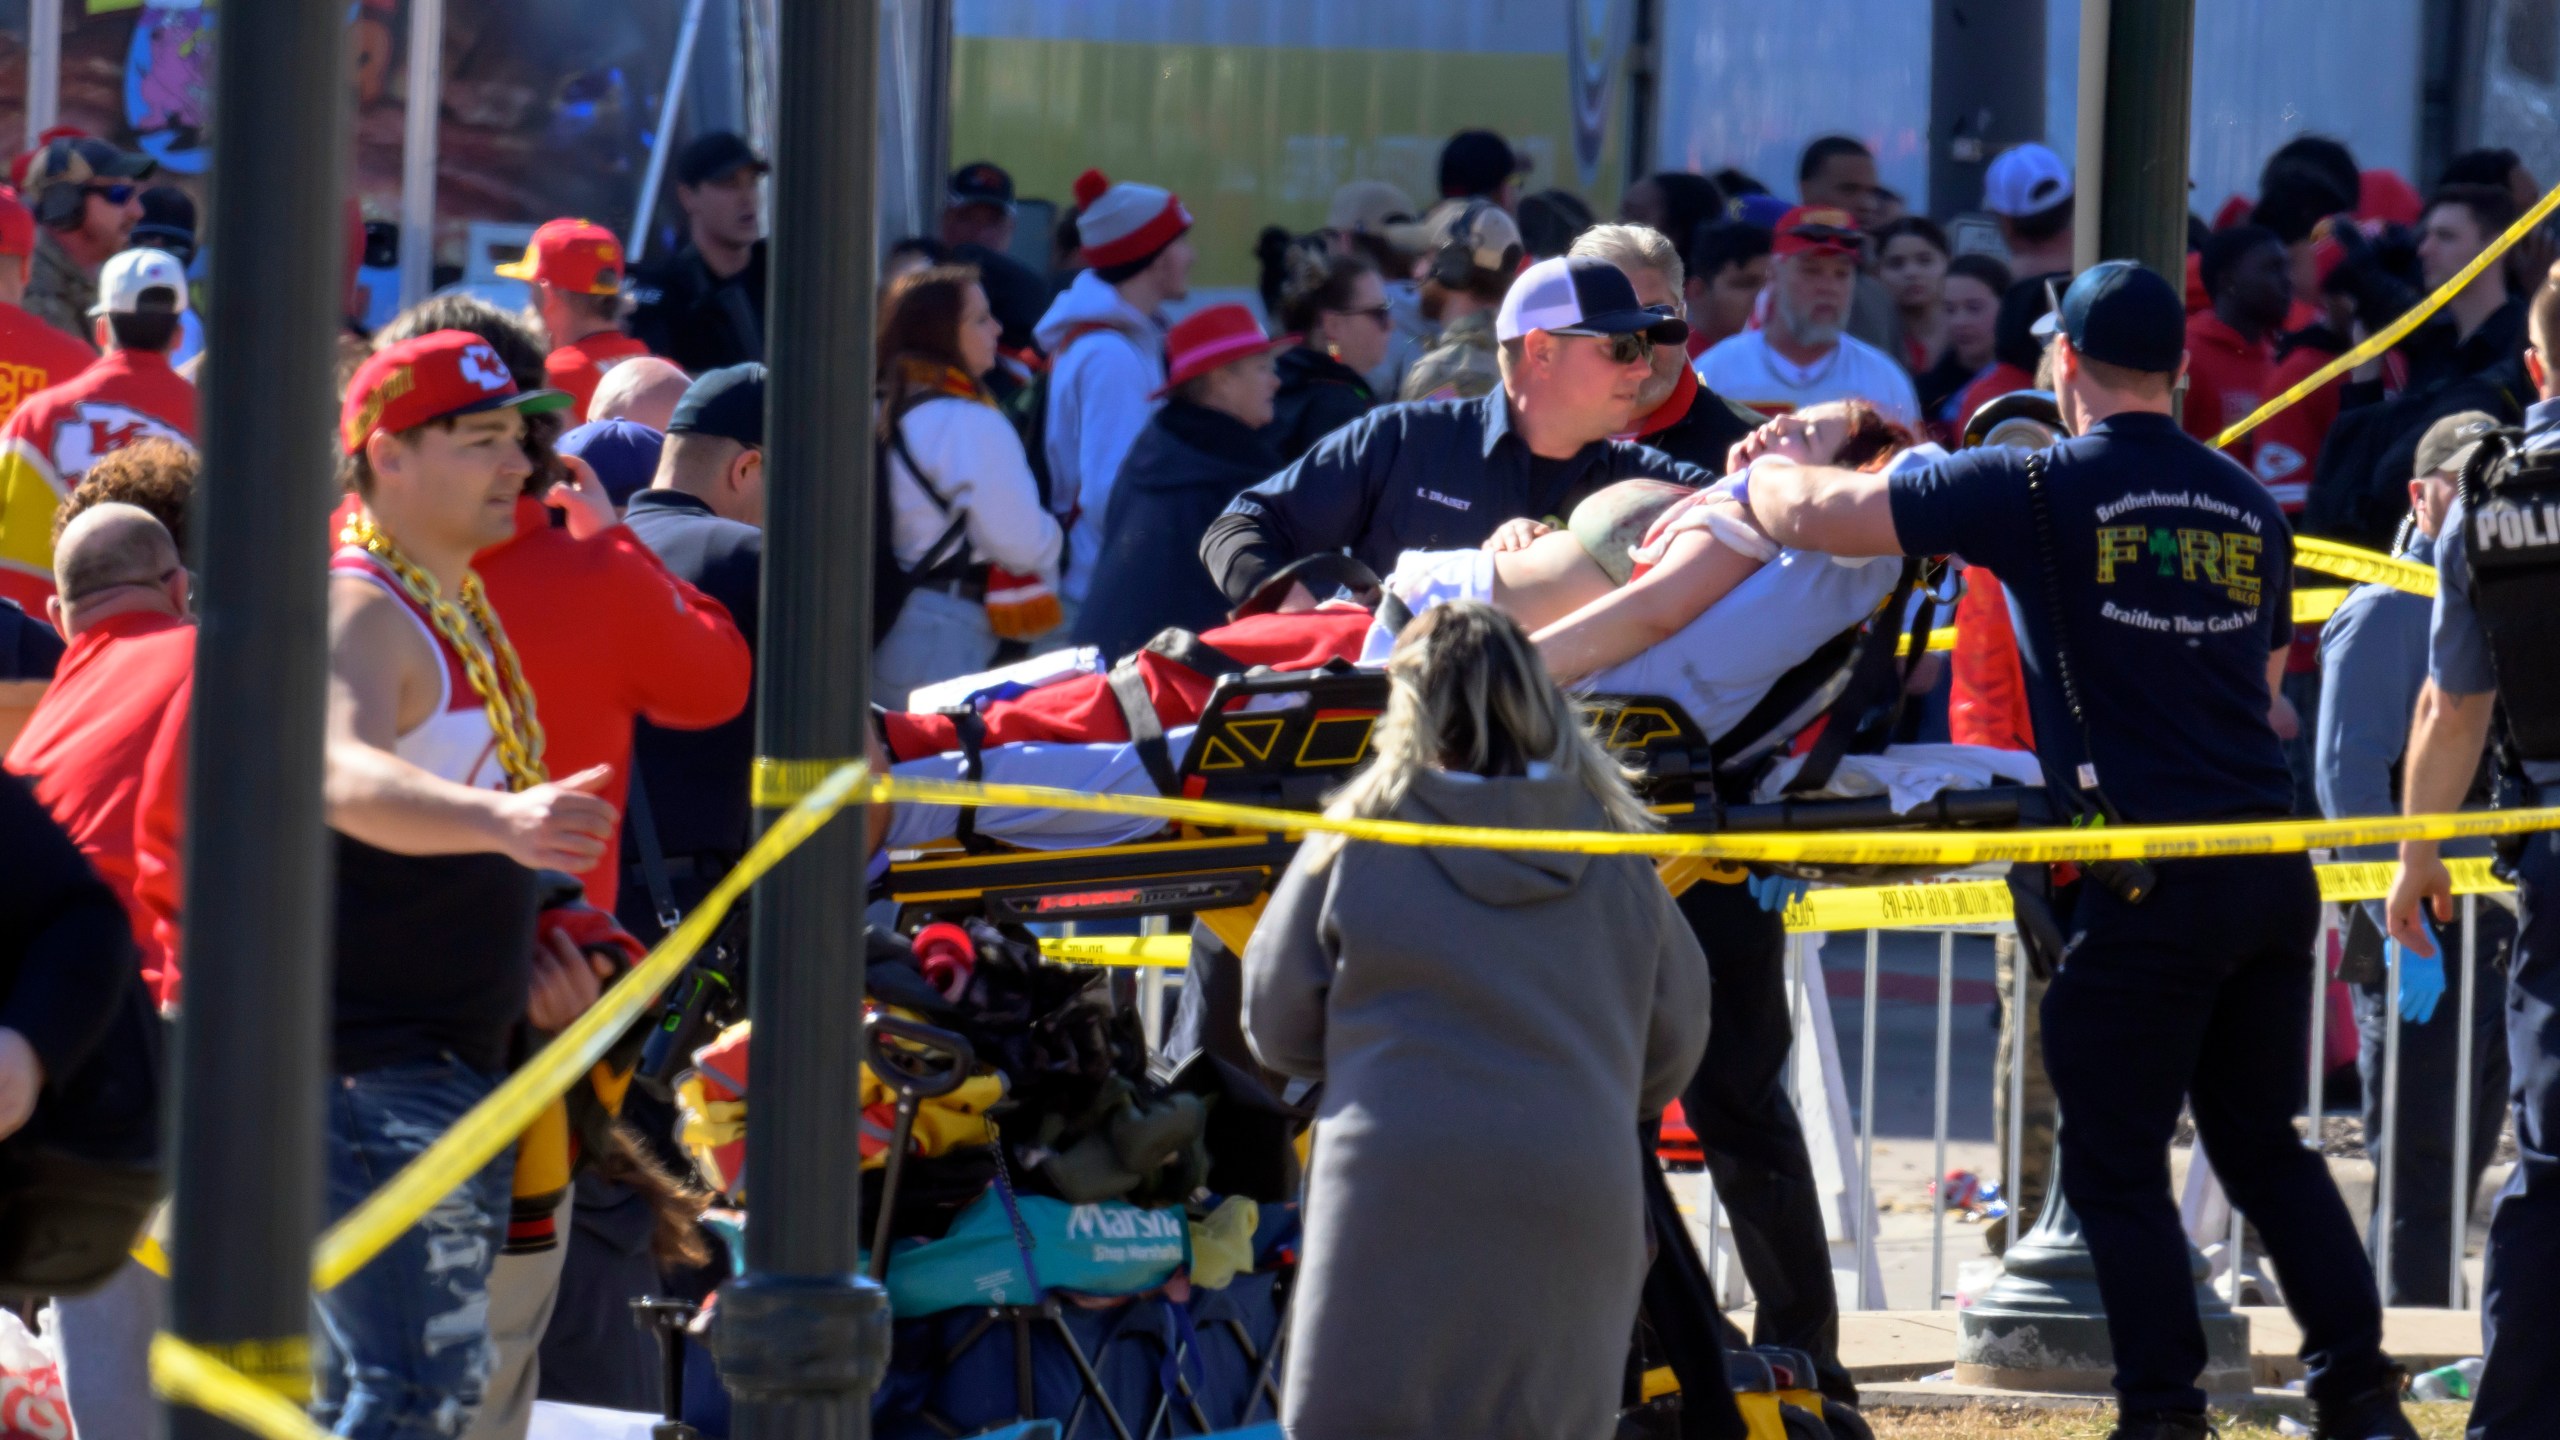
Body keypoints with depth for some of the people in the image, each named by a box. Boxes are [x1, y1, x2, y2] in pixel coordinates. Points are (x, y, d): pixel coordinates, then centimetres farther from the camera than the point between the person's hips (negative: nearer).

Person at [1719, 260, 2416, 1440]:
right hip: (2274, 869, 6)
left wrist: (1750, 485, 17)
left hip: (2148, 885, -6)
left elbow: (1827, 515, -4)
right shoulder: (2248, 505, 13)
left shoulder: (2039, 490, -5)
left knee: (2115, 1163, 3)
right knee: (2263, 1143, 17)